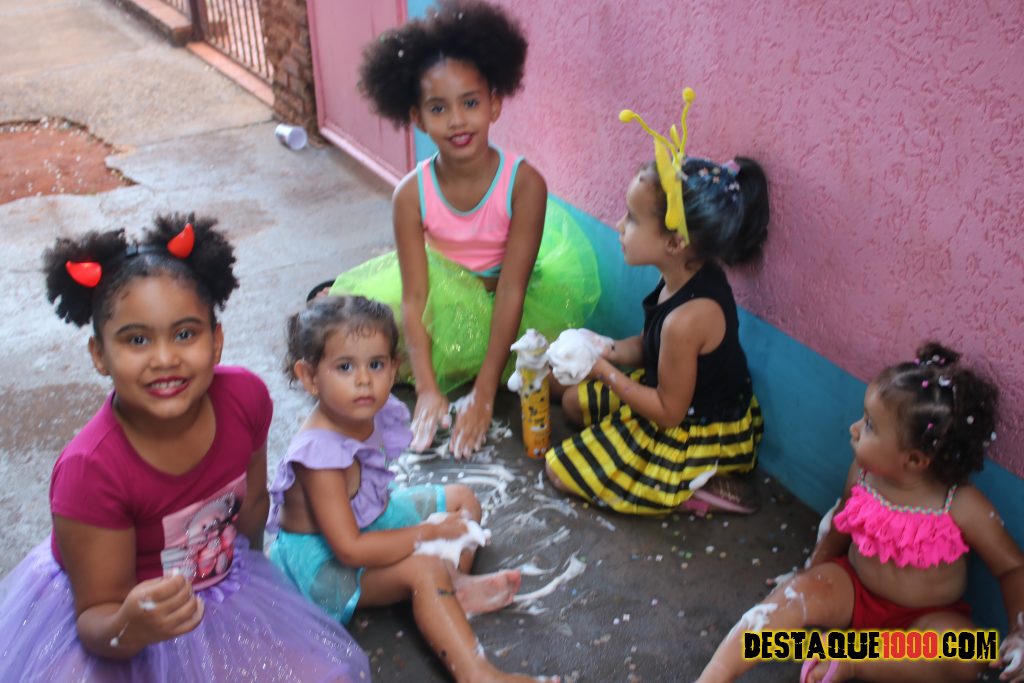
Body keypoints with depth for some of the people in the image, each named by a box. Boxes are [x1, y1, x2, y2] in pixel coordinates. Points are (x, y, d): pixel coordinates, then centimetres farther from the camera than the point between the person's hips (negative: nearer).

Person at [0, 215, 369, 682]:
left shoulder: (246, 396, -19)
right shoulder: (90, 469, -31)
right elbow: (96, 619, -21)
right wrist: (130, 627, -44)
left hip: (220, 588, 4)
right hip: (111, 617, -4)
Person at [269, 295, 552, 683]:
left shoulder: (378, 412, -11)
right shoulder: (320, 452, -34)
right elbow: (350, 549, -34)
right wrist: (430, 533, -26)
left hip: (373, 518, 9)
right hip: (323, 559, -9)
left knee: (462, 500, 9)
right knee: (424, 569, -29)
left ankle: (455, 585, -13)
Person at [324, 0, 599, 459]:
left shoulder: (524, 183, -26)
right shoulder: (412, 193, -20)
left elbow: (511, 292, -27)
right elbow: (414, 297, -21)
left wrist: (483, 395, -29)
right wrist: (428, 391, -31)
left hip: (500, 303, -1)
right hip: (446, 292, 1)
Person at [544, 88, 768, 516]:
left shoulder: (687, 317, -37)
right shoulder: (691, 276, -10)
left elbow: (668, 411, -26)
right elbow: (652, 345, 5)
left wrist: (607, 371, -20)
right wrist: (607, 350, -10)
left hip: (693, 435, -9)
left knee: (561, 471, 0)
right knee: (574, 400, 23)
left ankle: (693, 492, -1)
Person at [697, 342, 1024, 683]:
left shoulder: (963, 507, -22)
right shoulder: (862, 472, -10)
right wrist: (809, 575, 14)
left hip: (924, 618, -2)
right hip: (852, 590, 3)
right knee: (797, 593, -25)